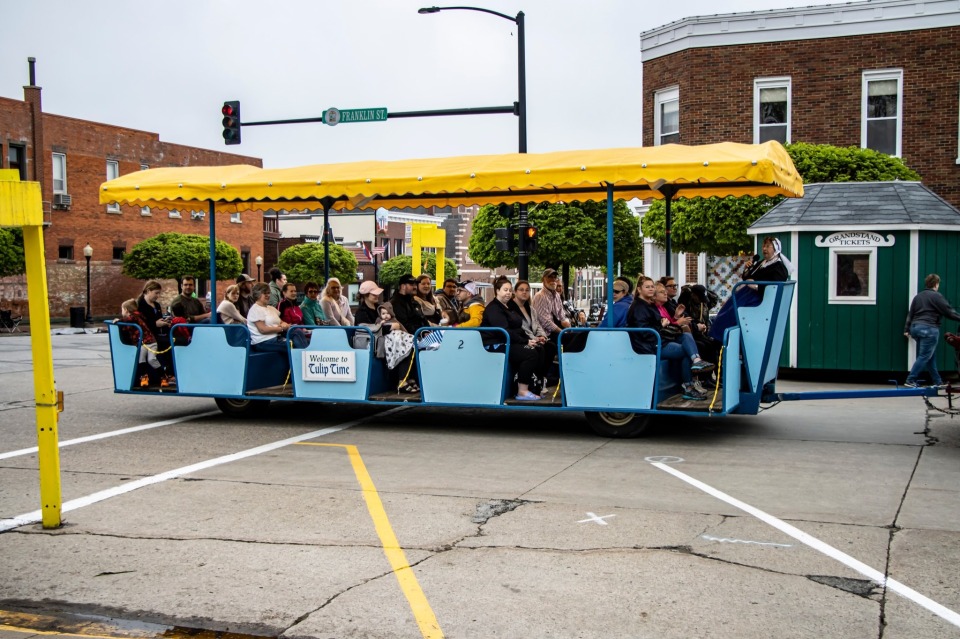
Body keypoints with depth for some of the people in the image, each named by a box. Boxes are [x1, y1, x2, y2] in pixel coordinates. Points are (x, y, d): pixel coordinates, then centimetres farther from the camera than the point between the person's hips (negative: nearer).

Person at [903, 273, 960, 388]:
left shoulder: (918, 296, 15)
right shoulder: (936, 296, -6)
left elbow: (910, 314, 16)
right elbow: (949, 312, -7)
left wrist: (907, 329, 18)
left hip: (916, 327, 8)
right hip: (929, 328, -8)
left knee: (931, 356, 14)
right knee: (924, 356, -7)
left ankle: (937, 381, 19)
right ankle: (910, 380, -13)